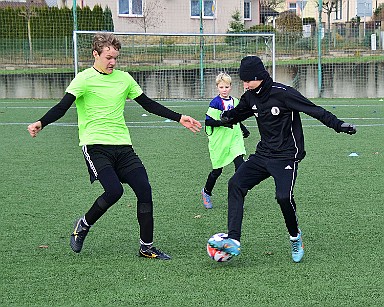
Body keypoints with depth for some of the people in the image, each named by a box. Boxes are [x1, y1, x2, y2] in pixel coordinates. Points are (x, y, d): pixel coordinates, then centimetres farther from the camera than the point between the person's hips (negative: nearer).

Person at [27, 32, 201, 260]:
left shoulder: (124, 78, 12)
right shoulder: (84, 79, -3)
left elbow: (149, 104, 20)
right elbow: (62, 107, -11)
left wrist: (179, 119, 18)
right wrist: (41, 123, -30)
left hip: (123, 146, 5)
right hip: (95, 145, -5)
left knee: (144, 189, -7)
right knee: (114, 190, -23)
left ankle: (147, 247, 6)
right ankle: (84, 225, 6)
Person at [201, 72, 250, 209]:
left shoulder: (235, 101, 9)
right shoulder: (215, 103, -10)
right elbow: (208, 121, -15)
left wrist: (243, 129, 16)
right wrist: (223, 123, -25)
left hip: (234, 139, 4)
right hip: (219, 141, -4)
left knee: (240, 165, -14)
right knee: (217, 170, 7)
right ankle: (206, 192, 32)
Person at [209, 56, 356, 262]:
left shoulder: (283, 94, -16)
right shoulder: (250, 96, 5)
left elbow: (314, 110, -15)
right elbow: (240, 112, 25)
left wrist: (338, 125, -22)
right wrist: (229, 117, 2)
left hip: (286, 156, -6)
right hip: (262, 155, 7)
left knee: (284, 197, -23)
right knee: (235, 184, -12)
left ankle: (295, 236, 9)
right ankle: (233, 241, -16)